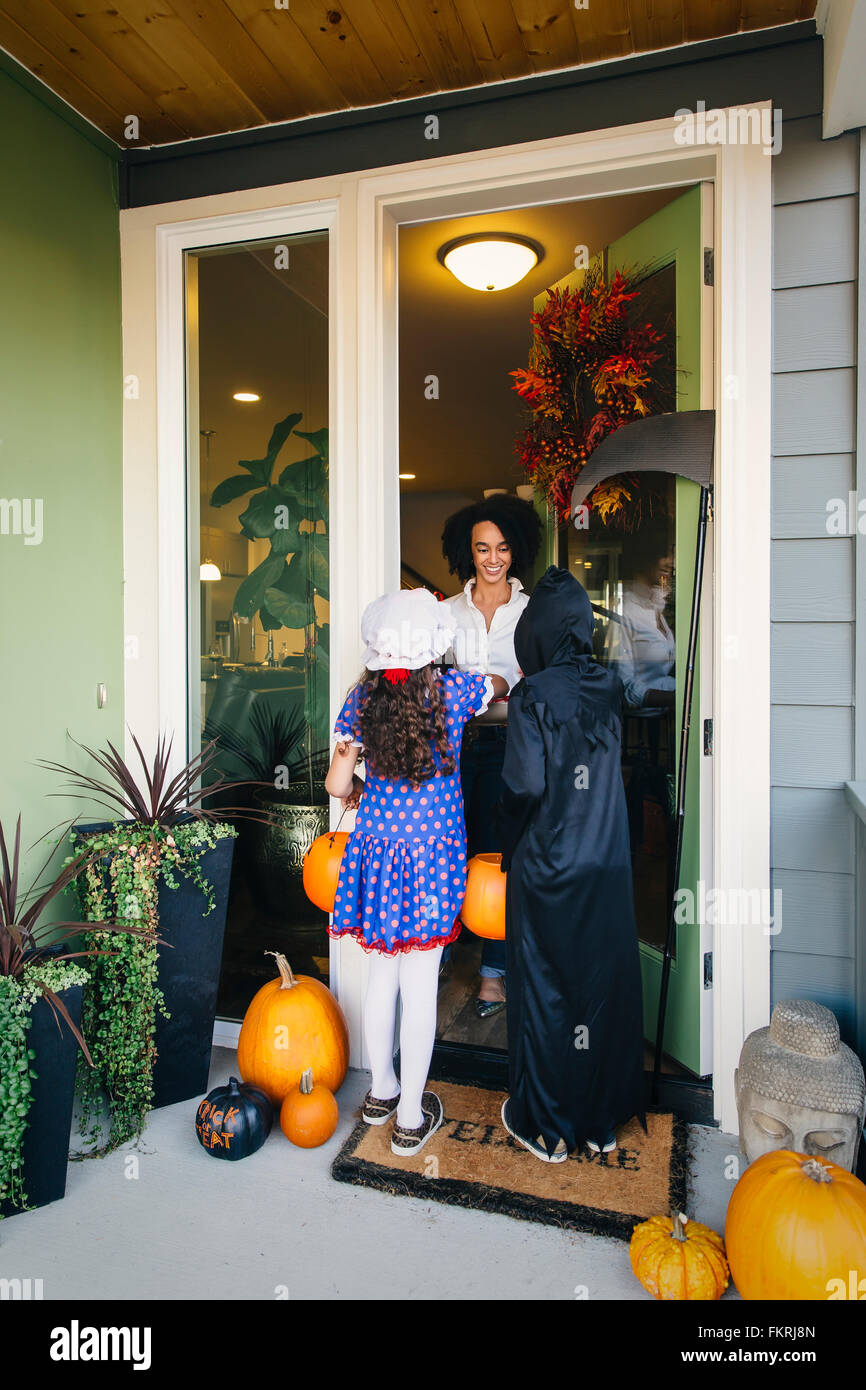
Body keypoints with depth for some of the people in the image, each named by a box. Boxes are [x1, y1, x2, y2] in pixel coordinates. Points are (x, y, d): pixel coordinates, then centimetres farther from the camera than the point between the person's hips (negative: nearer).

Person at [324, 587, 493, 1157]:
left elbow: (338, 783, -4)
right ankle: (411, 1117, 21)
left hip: (375, 850, 3)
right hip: (433, 858, -2)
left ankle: (381, 1089, 37)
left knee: (383, 972, 18)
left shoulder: (363, 699, -7)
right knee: (420, 984, 7)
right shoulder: (455, 691, -11)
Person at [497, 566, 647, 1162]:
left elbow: (525, 784, -21)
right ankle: (604, 1121, 32)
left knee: (544, 991, 11)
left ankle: (547, 1127, 26)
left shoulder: (533, 696, -17)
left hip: (547, 868, -5)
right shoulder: (610, 688, 0)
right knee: (605, 985, 16)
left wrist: (507, 817, -1)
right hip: (608, 868, 5)